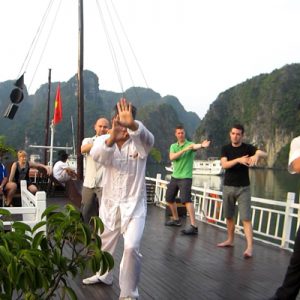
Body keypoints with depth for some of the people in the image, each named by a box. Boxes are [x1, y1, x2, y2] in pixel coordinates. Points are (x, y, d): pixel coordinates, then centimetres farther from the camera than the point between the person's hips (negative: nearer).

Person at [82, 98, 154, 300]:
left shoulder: (139, 143, -8)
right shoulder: (105, 140, -4)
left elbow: (147, 137, -34)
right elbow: (96, 154, -27)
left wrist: (132, 124, -57)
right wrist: (112, 138, -49)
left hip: (133, 204, -3)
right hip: (110, 202, 3)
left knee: (132, 247, -18)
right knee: (105, 242, 21)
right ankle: (104, 275, 49)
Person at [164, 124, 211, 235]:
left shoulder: (190, 144, -7)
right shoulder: (173, 146, 8)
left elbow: (196, 146, -32)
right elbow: (171, 157, -12)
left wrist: (202, 145, -57)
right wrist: (184, 150, -25)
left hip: (185, 177, -7)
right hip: (175, 176, 7)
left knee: (186, 200, -21)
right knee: (169, 198, 17)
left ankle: (193, 226, -25)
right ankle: (176, 219, 38)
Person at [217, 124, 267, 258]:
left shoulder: (247, 148, -3)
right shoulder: (225, 148, 3)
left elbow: (264, 154, -19)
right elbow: (224, 164, -13)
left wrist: (257, 154, -43)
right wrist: (238, 160, -30)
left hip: (243, 188, -3)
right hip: (228, 187, 3)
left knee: (246, 218, -10)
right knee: (229, 216, 13)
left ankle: (250, 247, -15)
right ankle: (230, 240, 28)